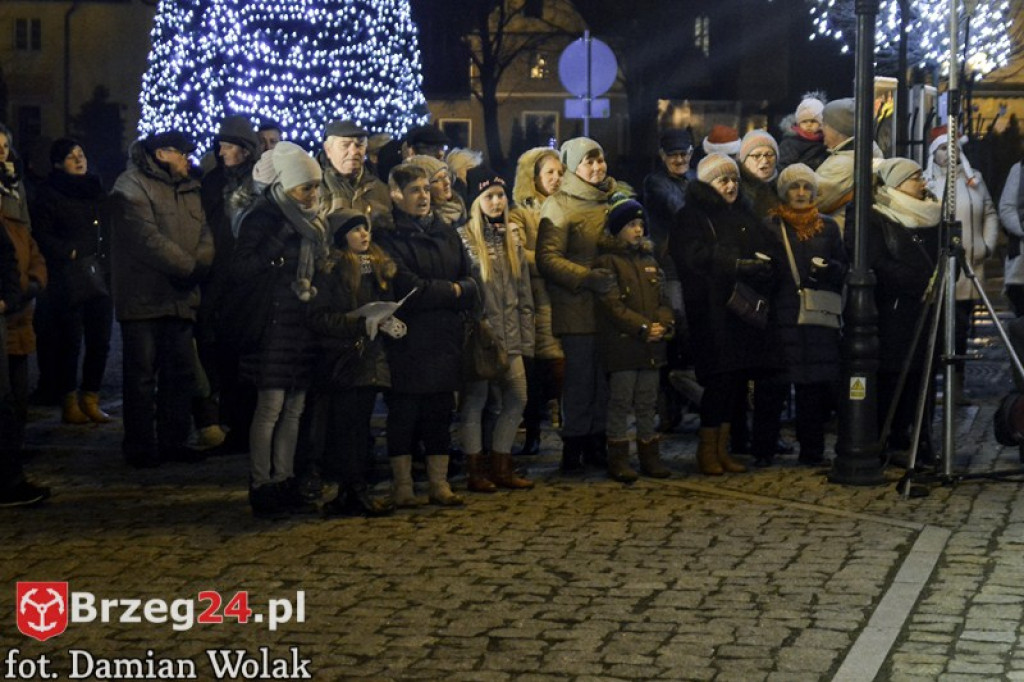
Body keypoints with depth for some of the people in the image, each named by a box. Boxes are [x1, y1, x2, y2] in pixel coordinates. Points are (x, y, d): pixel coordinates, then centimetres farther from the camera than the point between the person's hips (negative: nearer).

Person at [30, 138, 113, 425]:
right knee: (69, 343, -3)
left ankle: (90, 400, 14)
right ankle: (70, 403, 5)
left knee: (100, 342, 4)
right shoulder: (49, 194, 0)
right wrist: (70, 253, -16)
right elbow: (41, 236, -6)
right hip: (68, 282, -5)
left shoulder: (97, 190, 18)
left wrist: (110, 266, 13)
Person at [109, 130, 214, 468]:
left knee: (181, 373, 10)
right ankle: (140, 448, 4)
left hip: (180, 298, 7)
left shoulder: (188, 189, 17)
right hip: (144, 297, -7)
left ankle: (173, 440, 19)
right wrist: (188, 267, -15)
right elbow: (148, 239, -18)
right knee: (142, 376, -2)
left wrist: (199, 266, -13)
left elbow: (204, 233, 7)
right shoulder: (131, 187, -7)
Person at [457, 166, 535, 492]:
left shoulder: (512, 237, 14)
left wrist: (526, 338, 11)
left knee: (517, 400, 7)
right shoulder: (464, 239, -7)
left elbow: (524, 291, 15)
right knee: (475, 401, 0)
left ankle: (501, 467, 18)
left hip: (509, 337, 7)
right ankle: (476, 471, 8)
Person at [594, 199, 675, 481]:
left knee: (647, 404, 10)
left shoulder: (649, 260, 17)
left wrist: (665, 324, -4)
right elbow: (612, 304, -13)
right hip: (622, 344, -6)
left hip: (652, 345, 6)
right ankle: (618, 459, 2)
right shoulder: (607, 261, -4)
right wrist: (643, 327, -17)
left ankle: (649, 456, 17)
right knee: (620, 402, -3)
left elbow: (662, 298, 16)